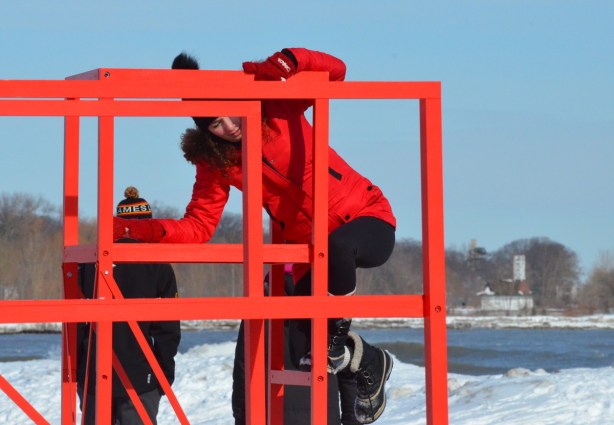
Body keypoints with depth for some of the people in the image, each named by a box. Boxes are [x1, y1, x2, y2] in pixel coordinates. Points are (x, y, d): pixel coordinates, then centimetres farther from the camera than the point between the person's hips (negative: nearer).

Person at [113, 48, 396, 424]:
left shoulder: (277, 107, -13)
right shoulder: (215, 163, -6)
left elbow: (335, 71, -22)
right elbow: (197, 228, -10)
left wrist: (288, 61, -39)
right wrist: (141, 229, -23)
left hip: (368, 221, -4)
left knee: (337, 245, -42)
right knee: (309, 353, -8)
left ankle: (339, 332, -13)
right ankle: (372, 363, 27)